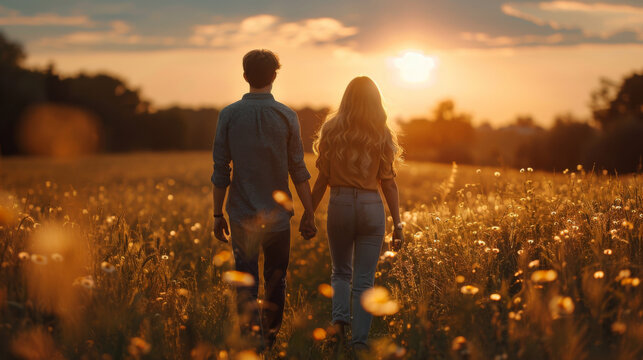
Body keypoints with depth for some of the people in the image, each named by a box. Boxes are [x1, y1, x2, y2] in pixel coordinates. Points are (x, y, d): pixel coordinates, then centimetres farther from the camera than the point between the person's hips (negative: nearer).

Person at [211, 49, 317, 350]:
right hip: (277, 214, 1)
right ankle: (271, 338, 30)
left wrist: (218, 215, 7)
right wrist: (309, 214, 5)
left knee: (246, 285, 3)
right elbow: (298, 170, -3)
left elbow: (220, 170, -2)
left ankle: (253, 340, -13)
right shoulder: (287, 116, -4)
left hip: (242, 215, 0)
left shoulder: (229, 115, -3)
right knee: (276, 280, 17)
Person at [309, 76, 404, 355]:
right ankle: (359, 342, 4)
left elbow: (323, 178, 0)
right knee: (364, 280, 6)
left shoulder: (332, 130, 0)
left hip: (339, 204, 1)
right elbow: (388, 182, -1)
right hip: (371, 206, 0)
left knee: (341, 272, 20)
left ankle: (339, 319, -1)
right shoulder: (382, 135, -1)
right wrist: (397, 223, 4)